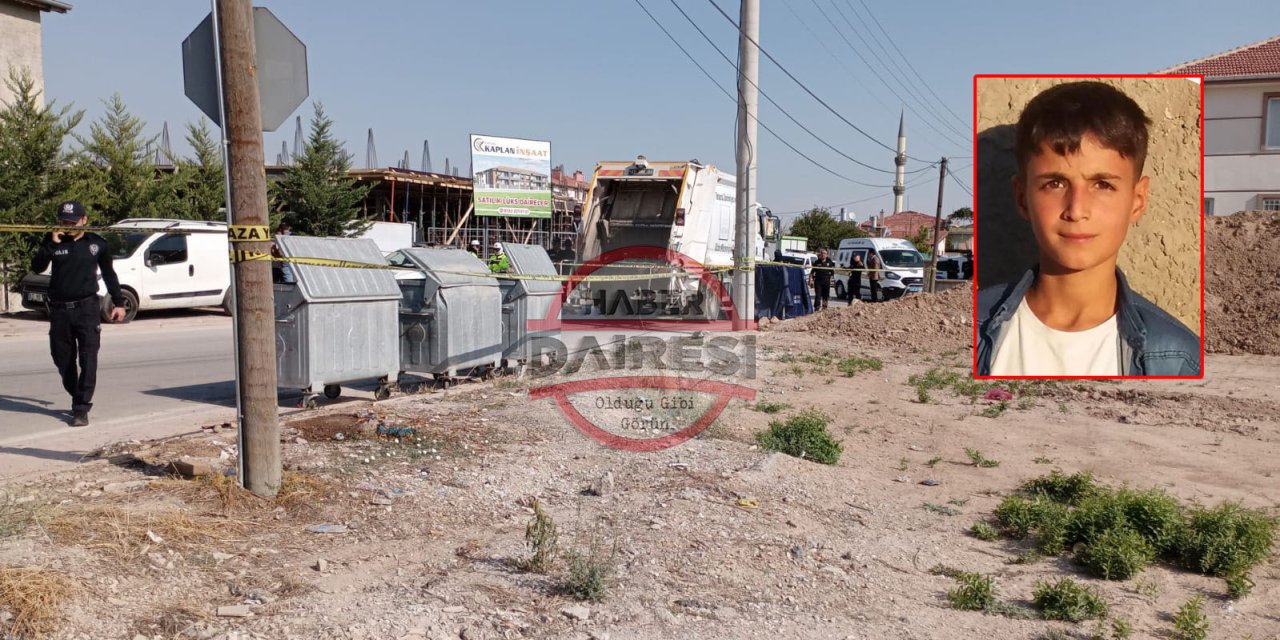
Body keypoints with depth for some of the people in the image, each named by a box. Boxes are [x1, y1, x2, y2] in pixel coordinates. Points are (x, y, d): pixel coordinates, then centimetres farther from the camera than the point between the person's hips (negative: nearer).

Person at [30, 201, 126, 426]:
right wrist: (51, 244, -17)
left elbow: (109, 274, 13)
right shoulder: (52, 241, 5)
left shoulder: (97, 243, 3)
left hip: (87, 308, -2)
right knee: (63, 360, 11)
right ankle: (78, 399, 28)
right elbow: (37, 267, -6)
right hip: (59, 310, 3)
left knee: (88, 360, -10)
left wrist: (119, 303, 12)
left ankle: (82, 408, -8)